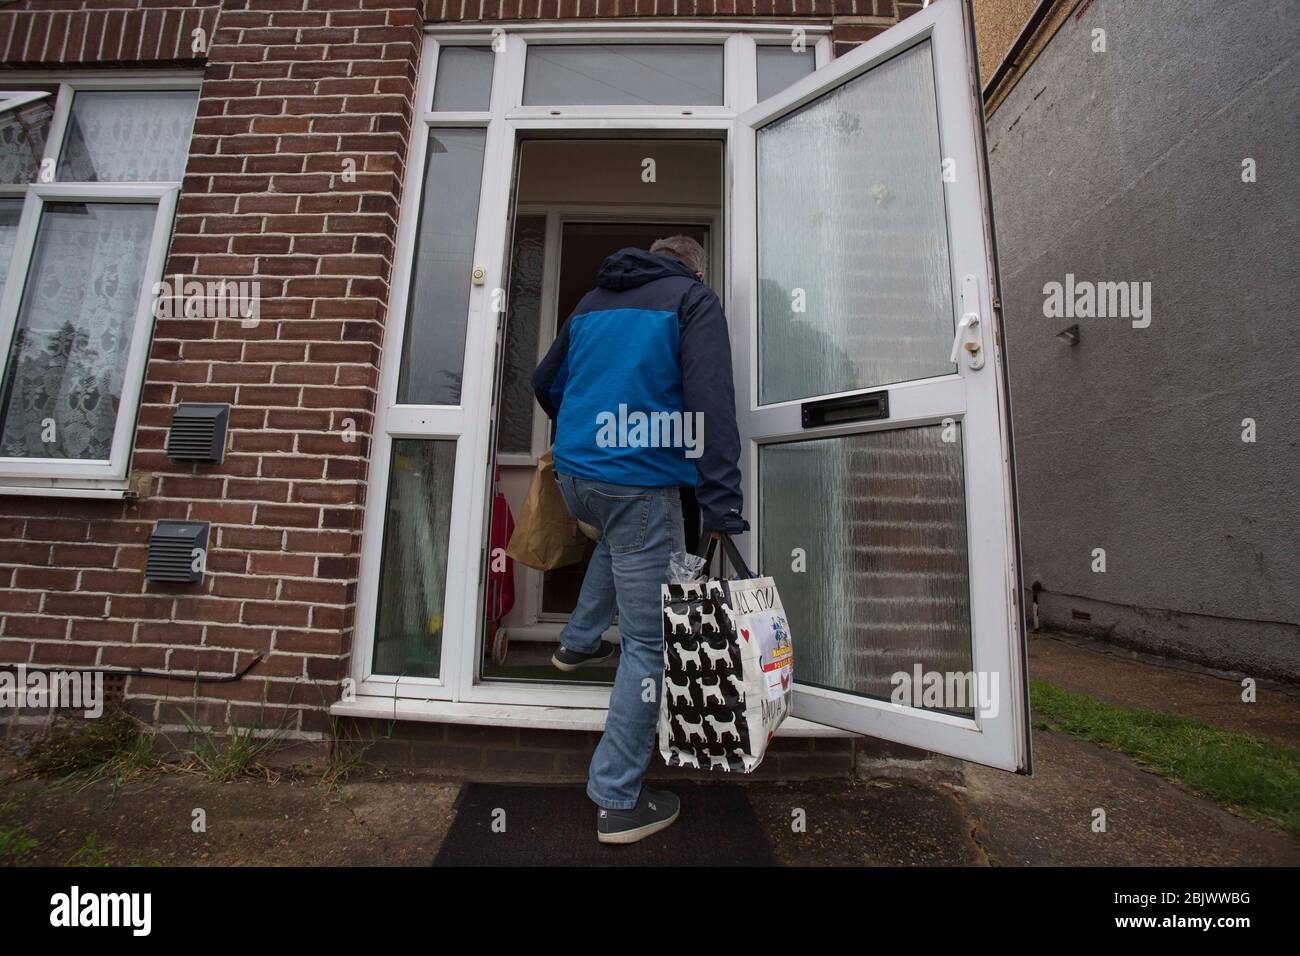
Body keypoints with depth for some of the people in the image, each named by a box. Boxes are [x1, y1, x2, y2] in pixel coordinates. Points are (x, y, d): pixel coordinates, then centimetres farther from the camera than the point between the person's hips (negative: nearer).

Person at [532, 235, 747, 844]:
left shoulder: (592, 300, 18)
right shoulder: (694, 299, 0)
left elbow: (544, 383, 25)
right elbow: (711, 406, -15)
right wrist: (722, 510, -19)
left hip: (573, 473, 7)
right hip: (638, 482, -7)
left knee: (617, 539, 39)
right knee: (648, 644, 2)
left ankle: (579, 642, 44)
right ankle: (618, 802, 12)